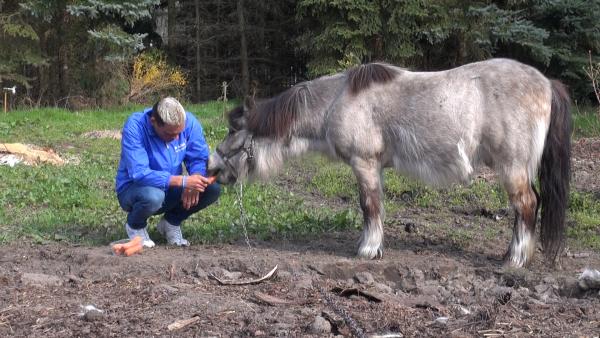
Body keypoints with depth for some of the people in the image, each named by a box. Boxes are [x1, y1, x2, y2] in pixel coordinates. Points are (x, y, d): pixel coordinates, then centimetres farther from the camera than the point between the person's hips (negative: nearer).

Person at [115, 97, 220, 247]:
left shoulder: (188, 121, -14)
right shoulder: (134, 127, -28)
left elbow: (199, 158, -11)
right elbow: (139, 173, -36)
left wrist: (195, 179, -34)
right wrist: (183, 181, -41)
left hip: (171, 190, 5)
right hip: (134, 189, -5)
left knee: (213, 189, -18)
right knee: (153, 196, -39)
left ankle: (171, 222, 9)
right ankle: (135, 226, -1)